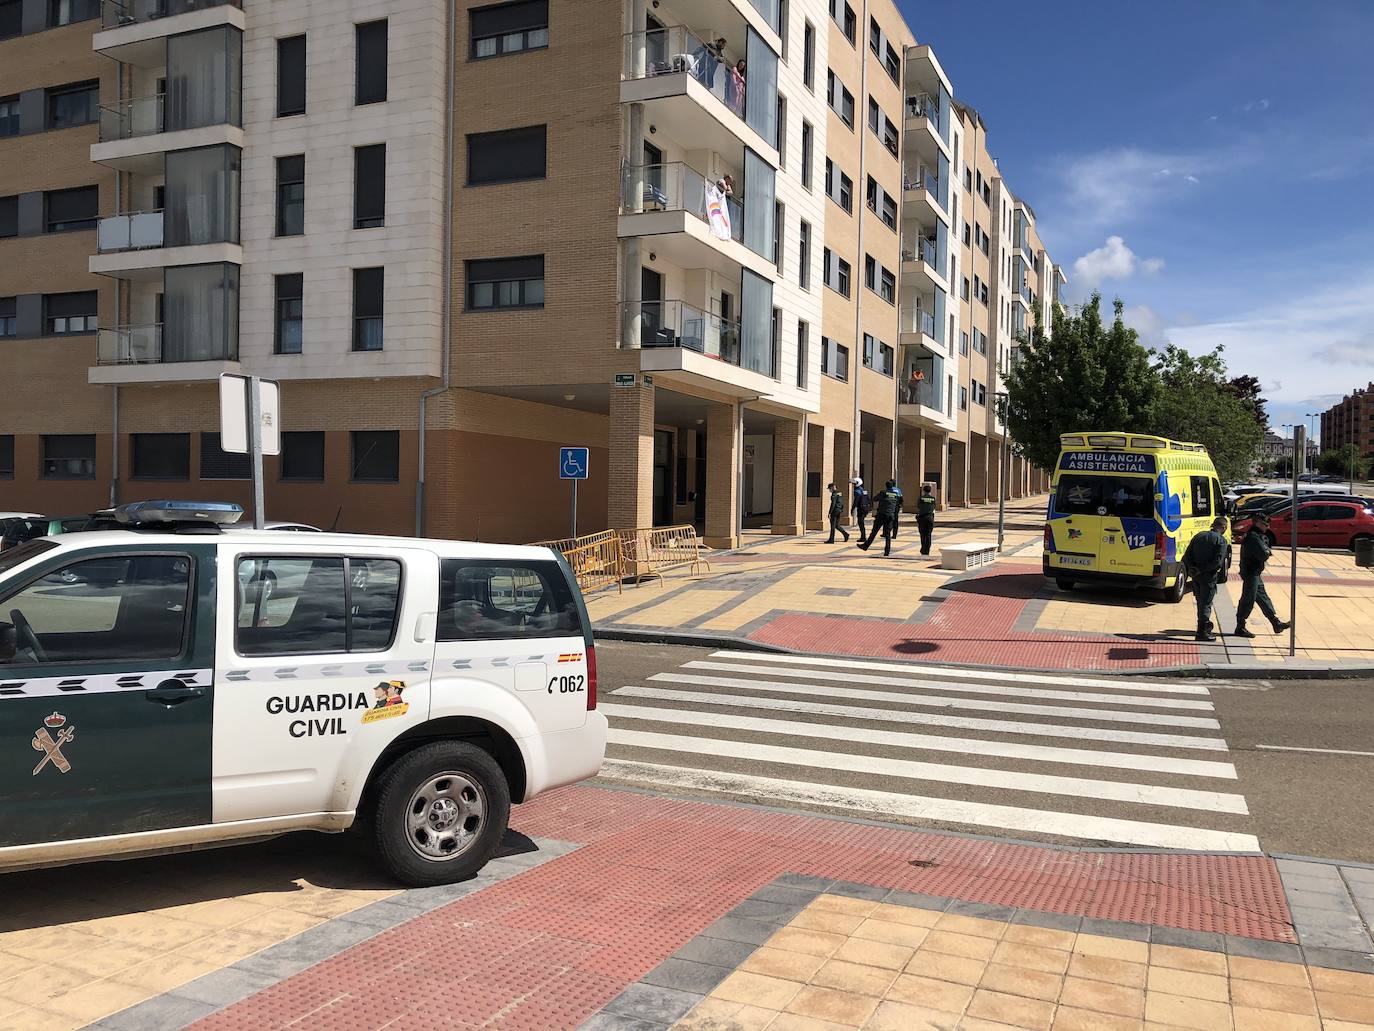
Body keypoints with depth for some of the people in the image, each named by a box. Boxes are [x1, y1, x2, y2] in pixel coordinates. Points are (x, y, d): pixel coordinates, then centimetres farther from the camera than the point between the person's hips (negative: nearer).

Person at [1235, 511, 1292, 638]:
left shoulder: (1258, 535, 15)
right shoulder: (1254, 537, -20)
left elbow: (1266, 548, 16)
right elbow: (1264, 555, -24)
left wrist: (1267, 551, -5)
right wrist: (1268, 551, -3)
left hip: (1254, 573, 11)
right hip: (1251, 573, -11)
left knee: (1263, 598, 16)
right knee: (1248, 601, -5)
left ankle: (1276, 623, 24)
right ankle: (1240, 628, 1)